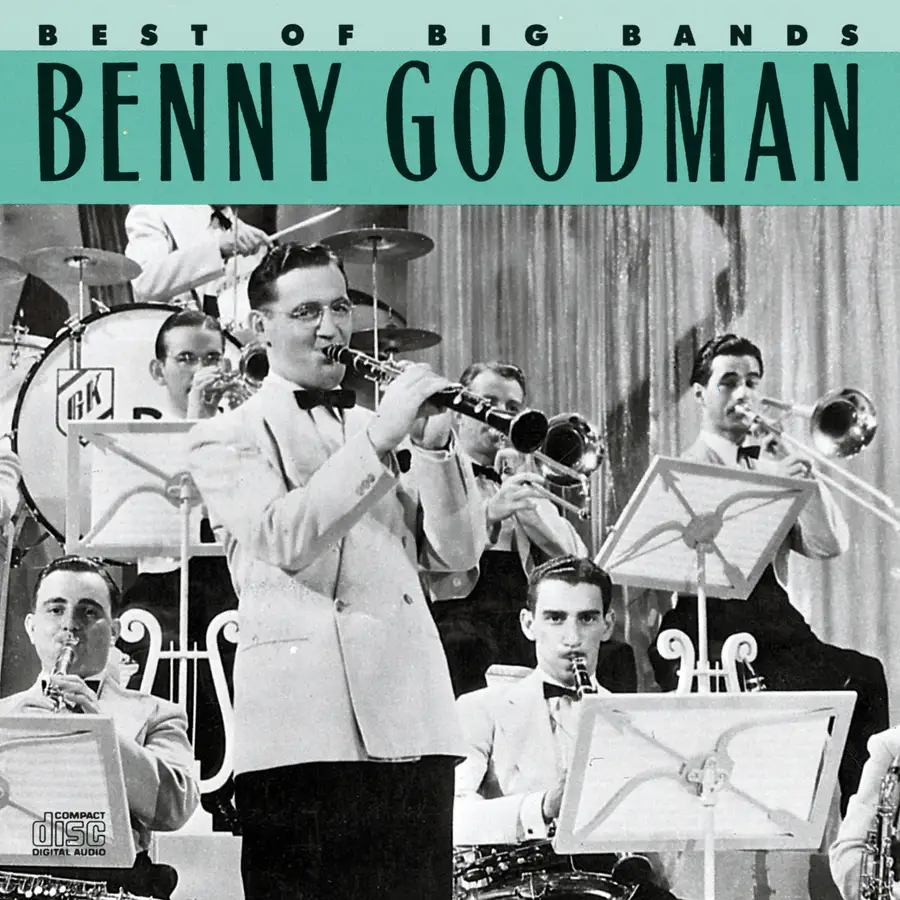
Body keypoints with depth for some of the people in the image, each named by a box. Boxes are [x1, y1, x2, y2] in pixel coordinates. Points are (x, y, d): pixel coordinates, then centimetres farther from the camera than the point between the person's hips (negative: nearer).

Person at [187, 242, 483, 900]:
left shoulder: (379, 425, 22)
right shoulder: (228, 438, 8)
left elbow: (456, 553, 12)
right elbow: (283, 538, -12)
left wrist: (433, 445, -3)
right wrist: (377, 439, -17)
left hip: (413, 724, 4)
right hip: (305, 727, -4)